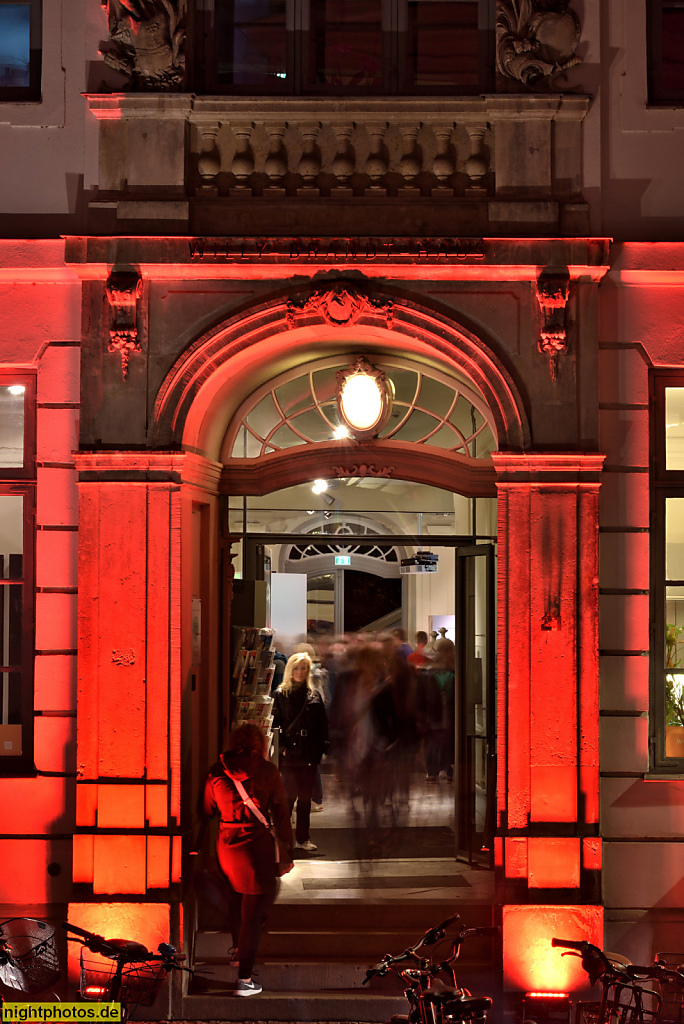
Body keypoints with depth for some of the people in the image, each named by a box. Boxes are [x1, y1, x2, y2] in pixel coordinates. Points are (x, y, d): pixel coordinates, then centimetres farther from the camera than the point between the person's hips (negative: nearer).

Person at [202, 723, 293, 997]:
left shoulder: (217, 771, 3)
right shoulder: (267, 771, -6)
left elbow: (206, 813, 10)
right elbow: (281, 814, -4)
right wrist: (287, 854, 2)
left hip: (225, 846, 4)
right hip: (256, 846, -4)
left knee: (235, 898, 27)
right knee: (254, 910, 2)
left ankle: (237, 950, 48)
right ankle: (244, 979, 1)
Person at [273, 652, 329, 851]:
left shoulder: (314, 695, 12)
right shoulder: (281, 695, 2)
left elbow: (323, 723, 11)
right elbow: (275, 723, -2)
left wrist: (322, 747, 1)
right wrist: (281, 747, -13)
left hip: (309, 753, 4)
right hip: (289, 753, -3)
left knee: (305, 797, 8)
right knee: (289, 795, -5)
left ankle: (302, 838, 14)